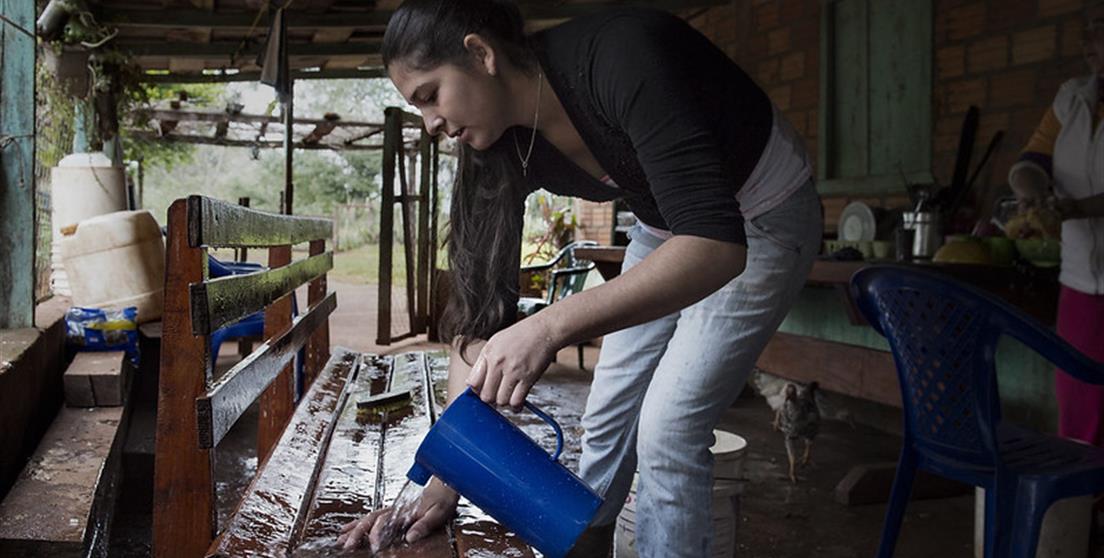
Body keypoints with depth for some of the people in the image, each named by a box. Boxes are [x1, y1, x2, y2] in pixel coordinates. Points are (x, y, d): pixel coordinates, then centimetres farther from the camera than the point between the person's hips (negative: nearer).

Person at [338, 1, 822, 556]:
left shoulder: (623, 57, -36)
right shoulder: (505, 149, -16)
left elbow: (717, 241, -43)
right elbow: (480, 310, -15)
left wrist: (552, 326, -51)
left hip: (761, 221, -6)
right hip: (665, 228, 6)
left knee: (667, 430, -11)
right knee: (606, 417, 8)